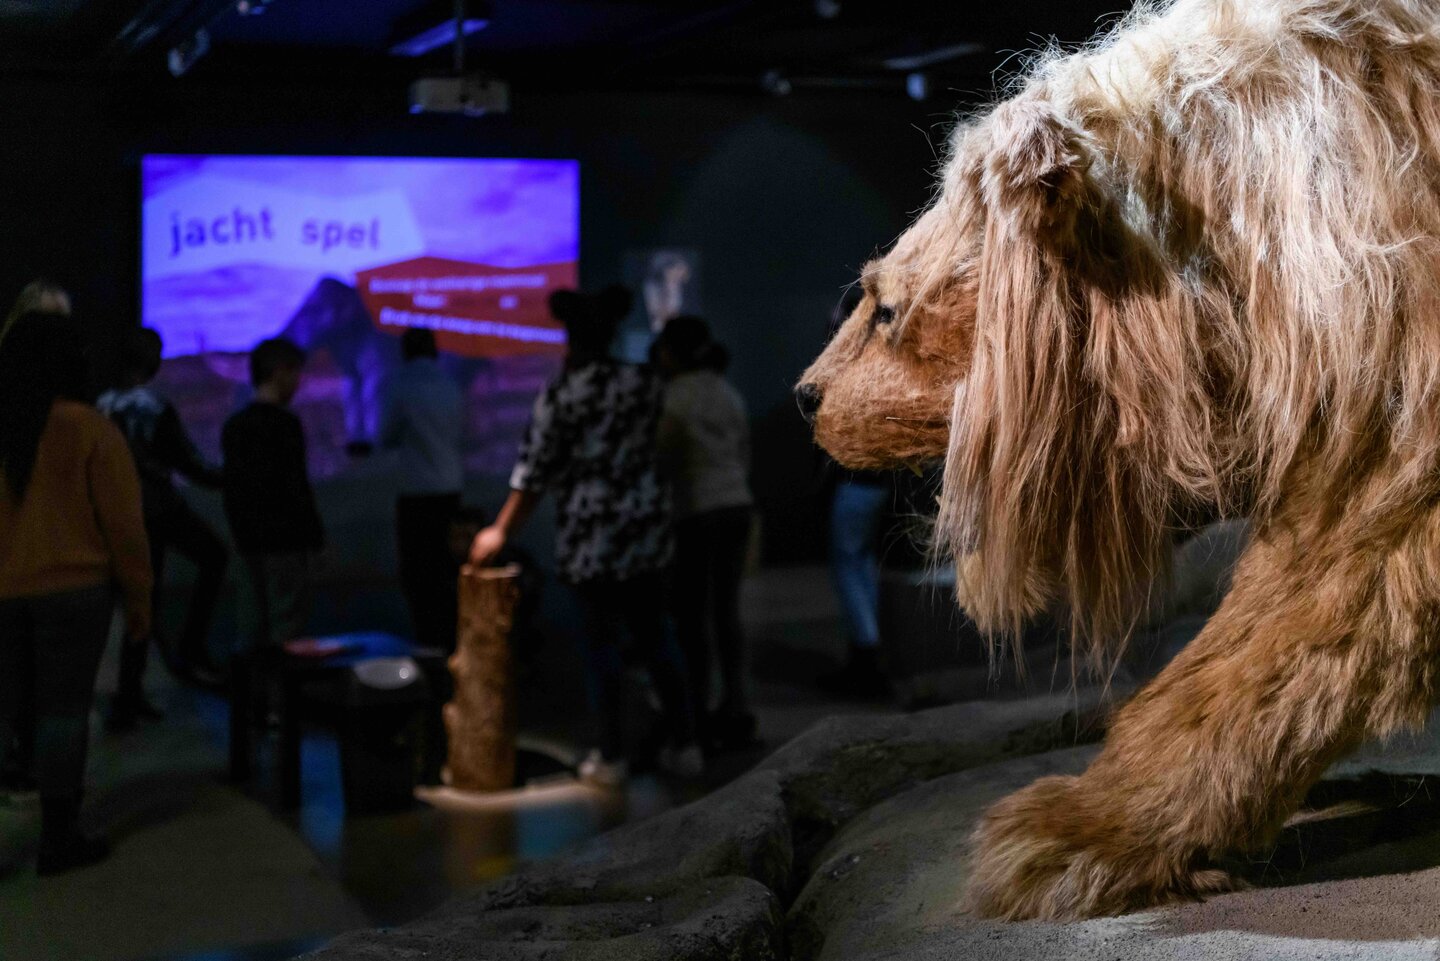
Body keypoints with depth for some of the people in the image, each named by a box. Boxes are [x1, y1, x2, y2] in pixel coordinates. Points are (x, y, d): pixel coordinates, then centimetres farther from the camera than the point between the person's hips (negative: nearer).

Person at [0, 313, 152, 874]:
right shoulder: (90, 431, -8)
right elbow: (123, 525, -7)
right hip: (73, 591, -3)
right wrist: (138, 602, 2)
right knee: (62, 709, 3)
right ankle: (58, 839, 9)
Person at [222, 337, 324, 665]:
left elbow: (231, 487, 15)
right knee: (287, 622, -5)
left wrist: (240, 532, 20)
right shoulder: (284, 423, -12)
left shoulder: (234, 425, 13)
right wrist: (316, 537, -11)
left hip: (250, 539, 8)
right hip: (285, 539, -8)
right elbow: (296, 487, -15)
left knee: (260, 622, 14)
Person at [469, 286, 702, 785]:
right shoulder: (645, 382, 2)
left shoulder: (559, 394, -9)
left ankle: (611, 757, 11)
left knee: (601, 637, 5)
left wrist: (501, 531, 5)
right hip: (646, 521, 4)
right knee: (654, 632, 13)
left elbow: (536, 470, -5)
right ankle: (684, 744, 15)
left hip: (590, 529, -3)